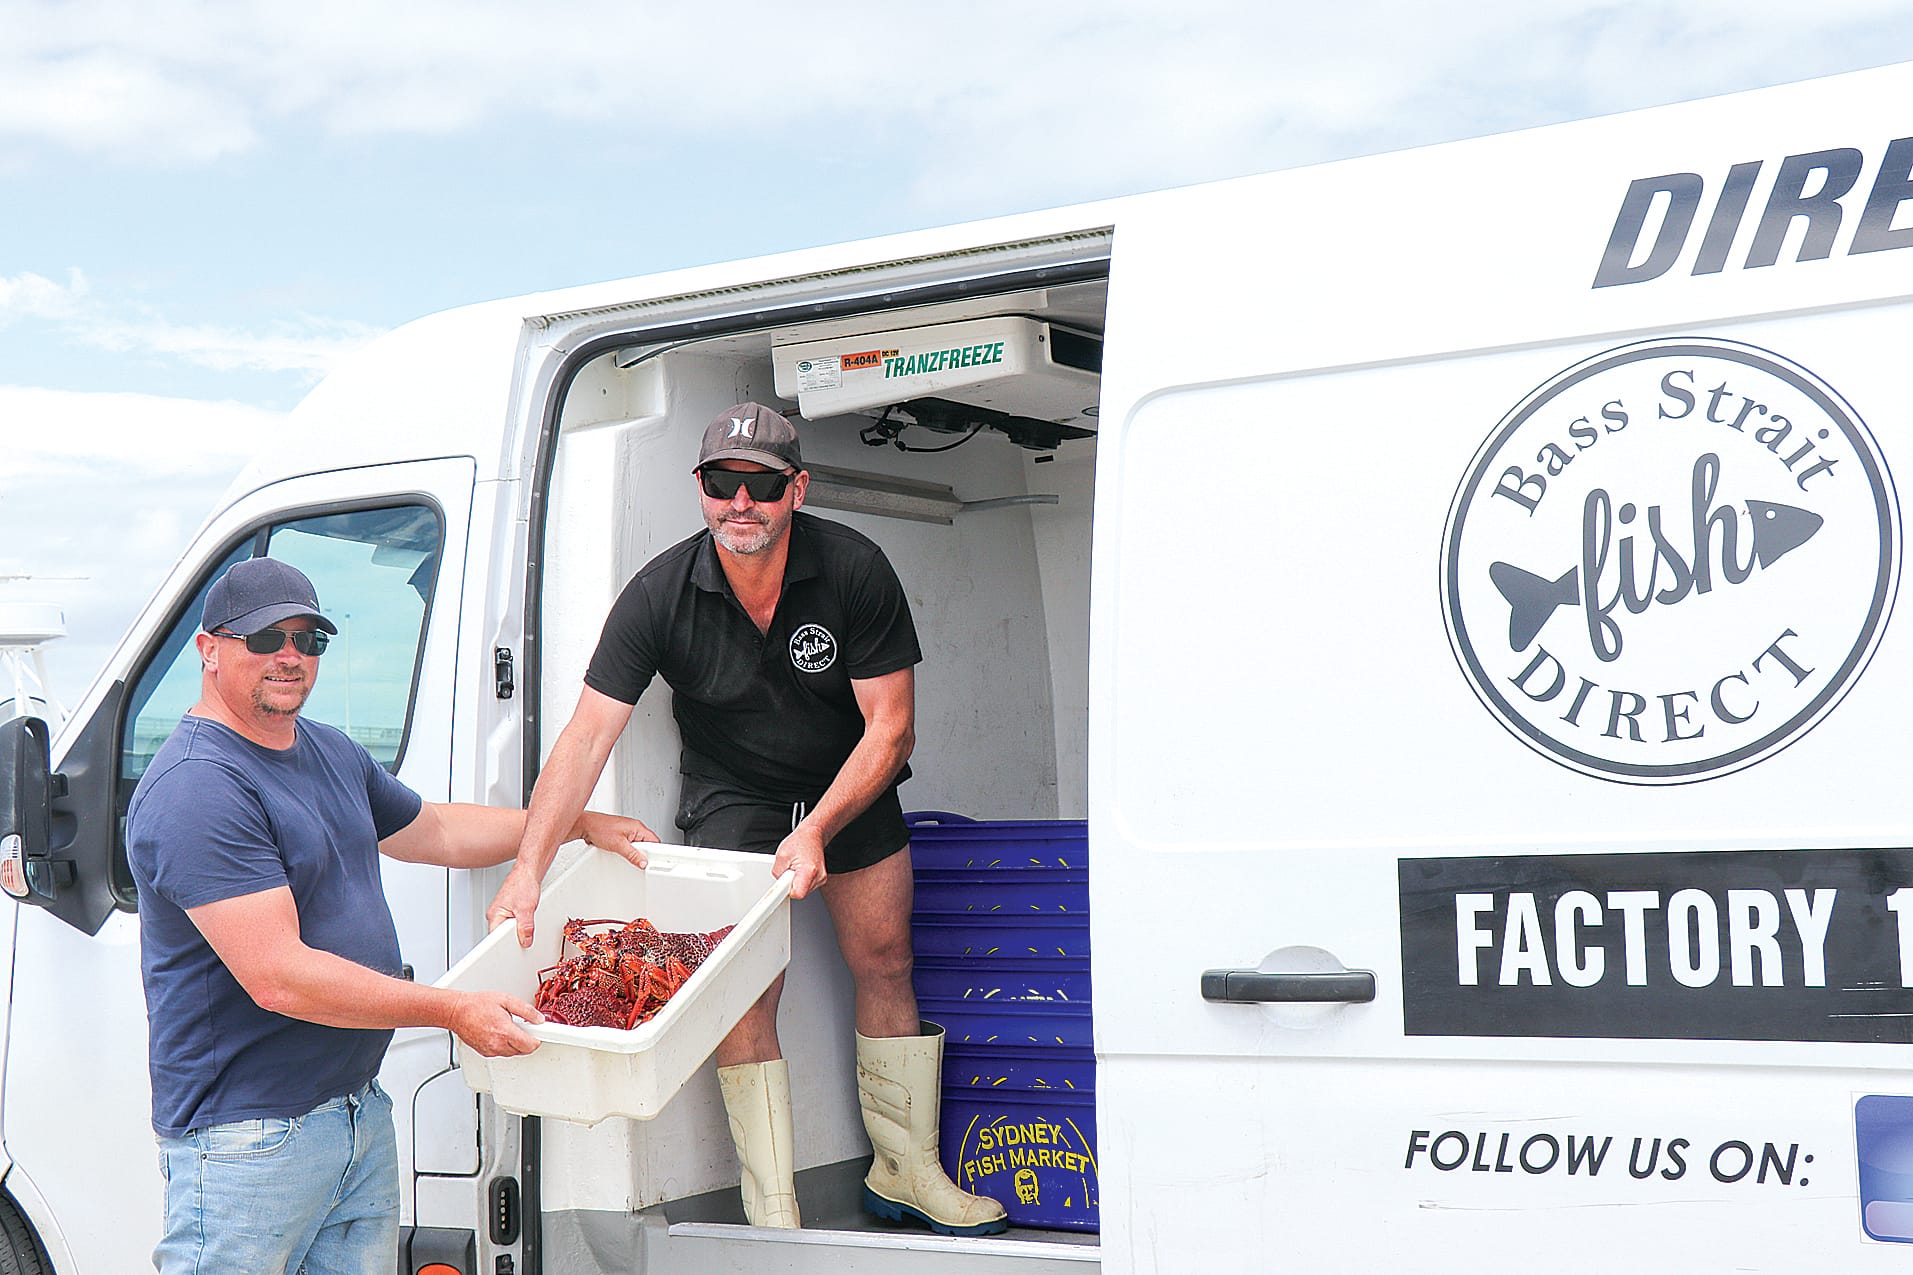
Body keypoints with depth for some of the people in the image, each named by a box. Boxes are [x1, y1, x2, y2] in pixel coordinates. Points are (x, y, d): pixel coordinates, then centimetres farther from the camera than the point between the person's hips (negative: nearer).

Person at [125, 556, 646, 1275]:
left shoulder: (331, 753, 13)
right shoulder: (196, 788, -19)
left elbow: (433, 832, 30)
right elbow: (279, 978, -25)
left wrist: (581, 824, 26)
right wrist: (455, 1011, -22)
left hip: (360, 1110, 9)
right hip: (247, 1131, -9)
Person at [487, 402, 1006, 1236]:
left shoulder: (855, 572, -22)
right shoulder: (659, 595, -22)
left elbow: (891, 727, -20)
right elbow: (588, 735, -25)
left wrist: (817, 831, -32)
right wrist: (528, 870, -34)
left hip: (853, 790, 1)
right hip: (730, 799, -1)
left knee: (885, 965, 5)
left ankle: (907, 1173, 22)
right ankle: (772, 1216, -4)